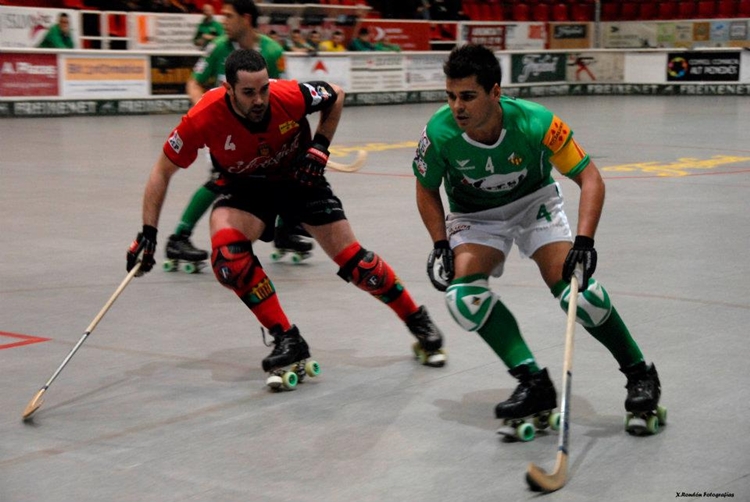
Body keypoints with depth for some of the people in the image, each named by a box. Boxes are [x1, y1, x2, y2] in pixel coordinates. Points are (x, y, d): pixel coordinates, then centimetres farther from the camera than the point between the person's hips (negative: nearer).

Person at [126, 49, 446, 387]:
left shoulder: (290, 96, -29)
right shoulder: (203, 119, -29)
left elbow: (336, 96, -5)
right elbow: (163, 170, -15)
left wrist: (319, 147, -14)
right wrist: (148, 232, -18)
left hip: (299, 177, 0)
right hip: (245, 186, 0)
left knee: (352, 261, -5)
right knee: (226, 248, -29)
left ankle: (418, 321, 19)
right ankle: (288, 341, -17)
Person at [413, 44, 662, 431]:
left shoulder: (535, 123, -31)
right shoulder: (439, 133, -26)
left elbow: (590, 177, -23)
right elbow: (427, 191, -5)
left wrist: (584, 241, -33)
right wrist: (441, 245, -15)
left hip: (533, 202, -2)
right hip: (474, 216, 2)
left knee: (576, 289, -18)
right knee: (463, 293, -24)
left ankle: (639, 373, 4)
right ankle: (534, 384, -15)